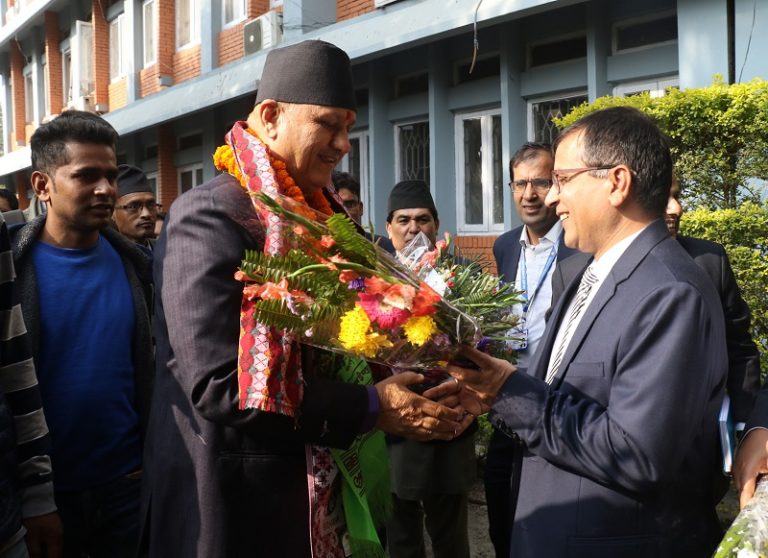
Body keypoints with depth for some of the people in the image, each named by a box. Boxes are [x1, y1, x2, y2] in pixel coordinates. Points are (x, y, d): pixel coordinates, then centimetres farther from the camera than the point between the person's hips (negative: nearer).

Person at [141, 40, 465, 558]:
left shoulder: (317, 214, 9)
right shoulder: (210, 216, -18)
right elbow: (220, 385, -25)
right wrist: (372, 407, -22)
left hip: (316, 493, 8)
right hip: (238, 504, -8)